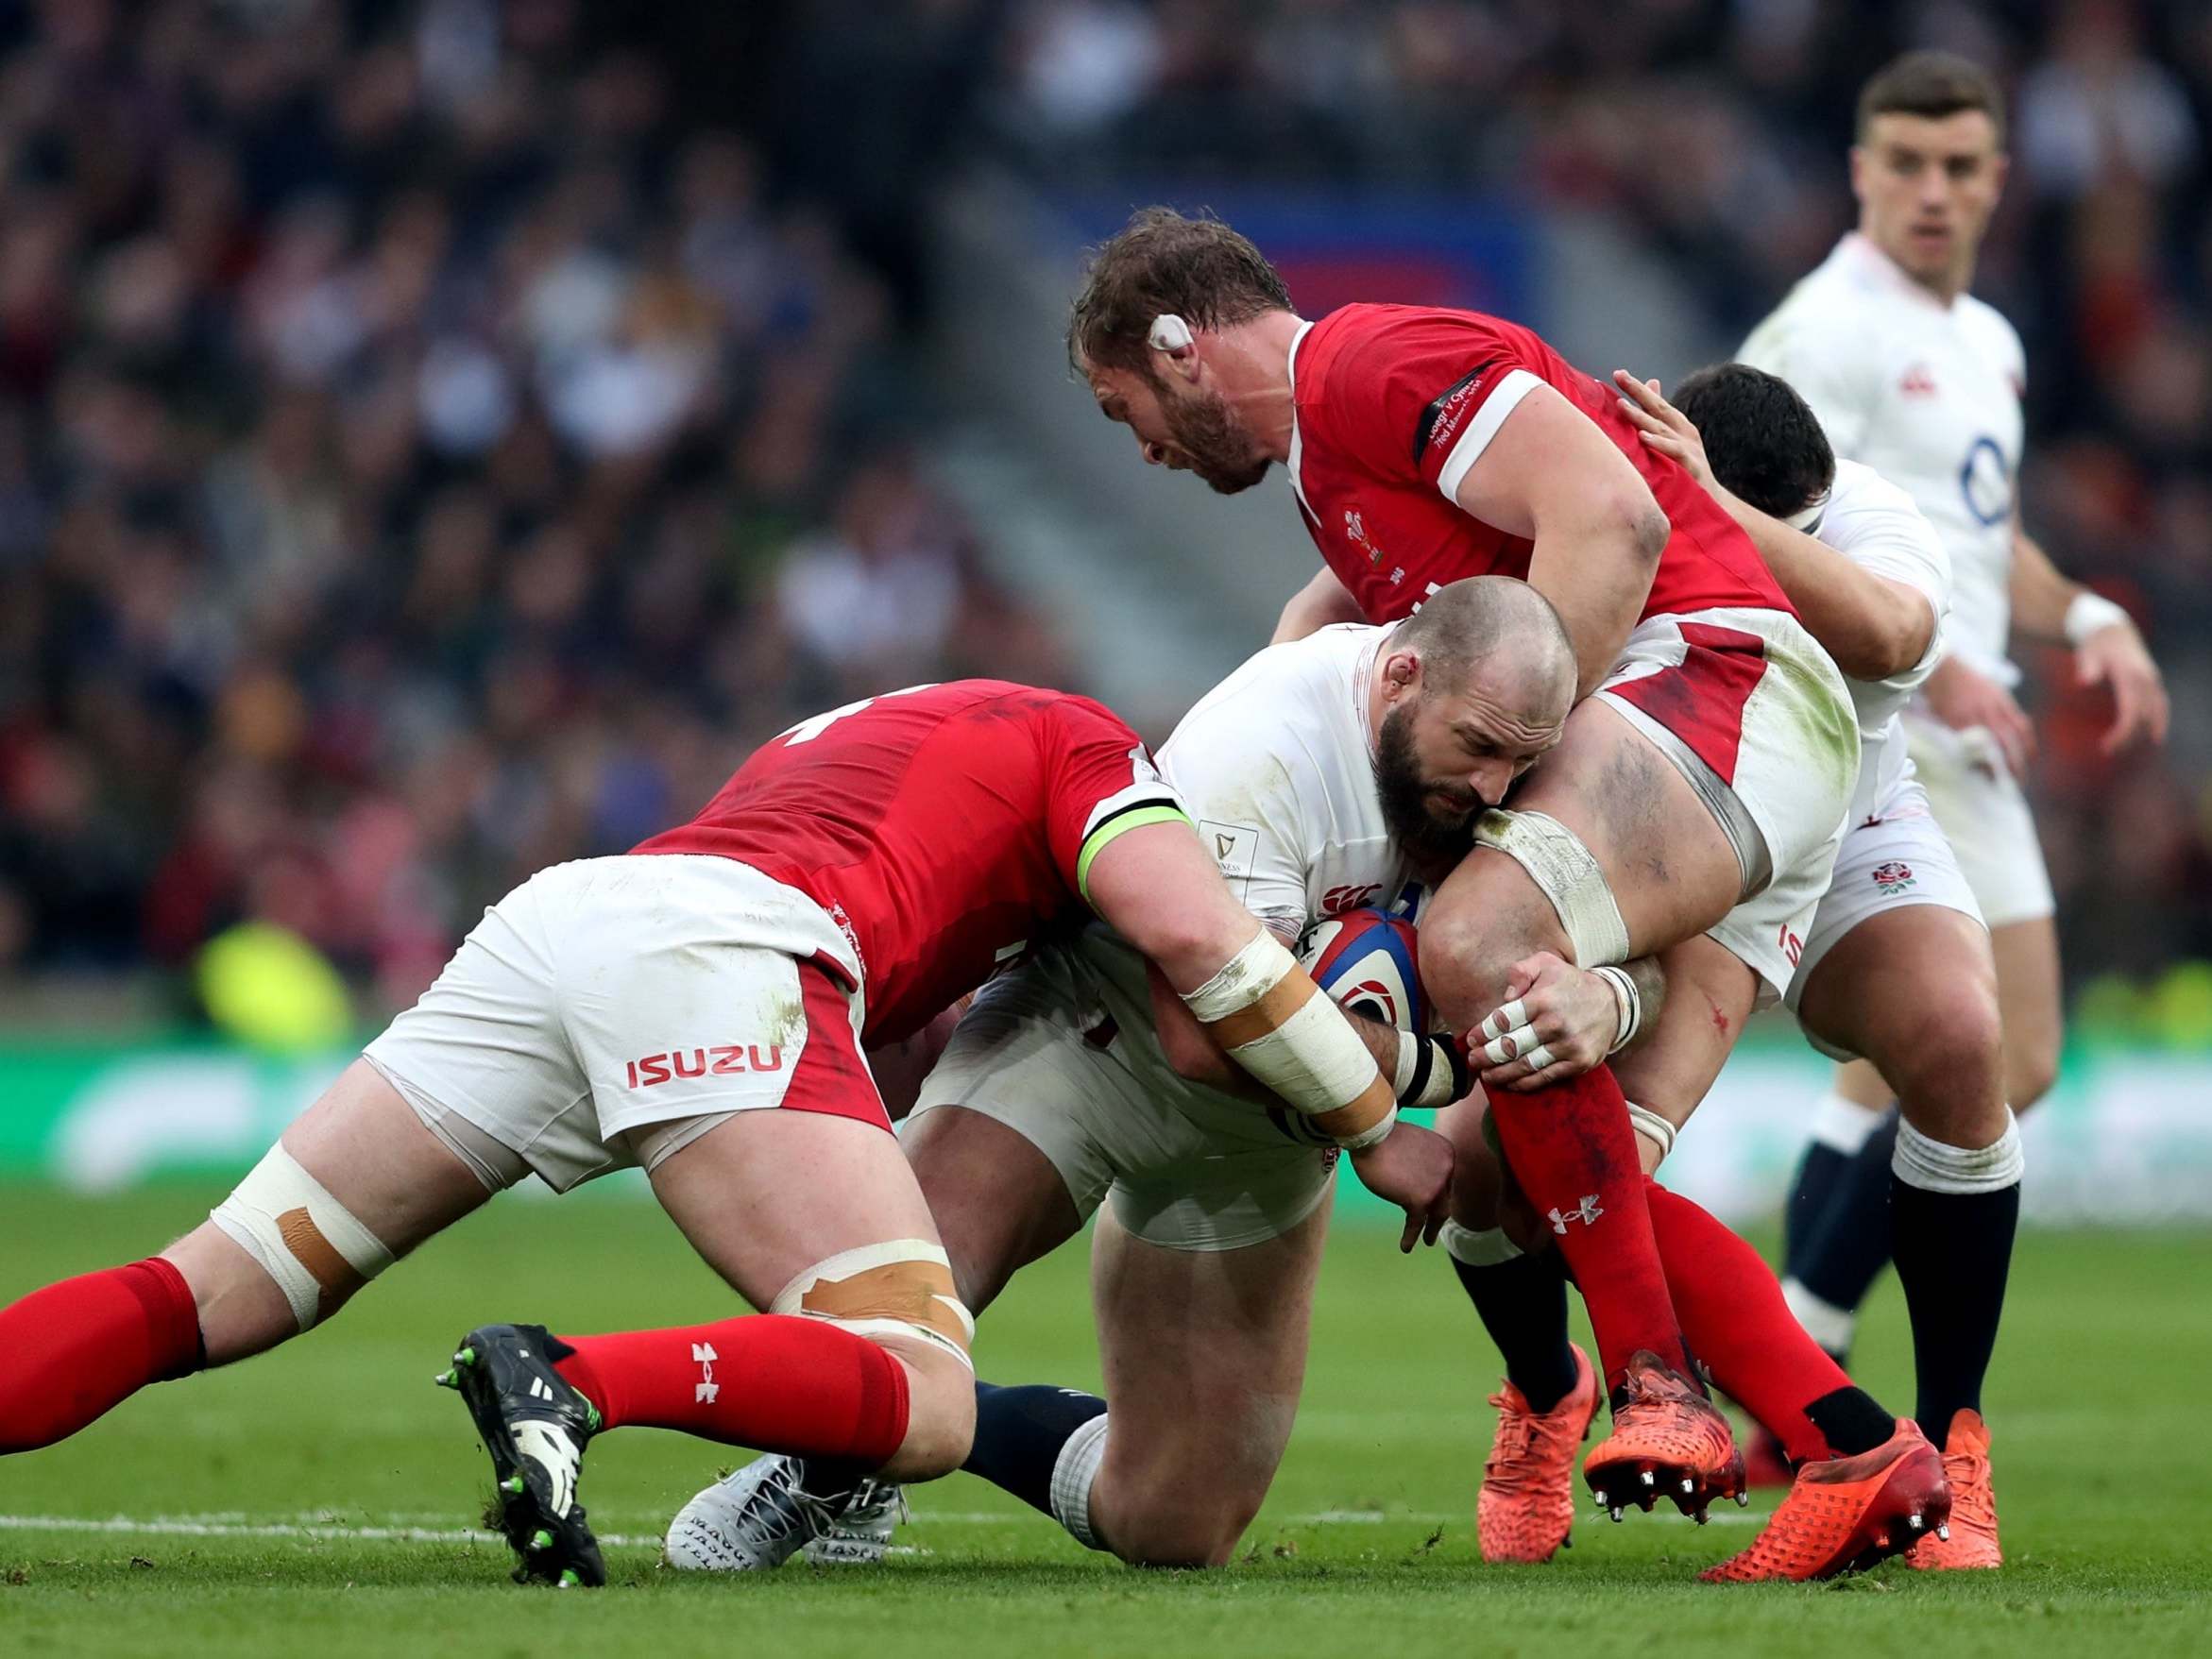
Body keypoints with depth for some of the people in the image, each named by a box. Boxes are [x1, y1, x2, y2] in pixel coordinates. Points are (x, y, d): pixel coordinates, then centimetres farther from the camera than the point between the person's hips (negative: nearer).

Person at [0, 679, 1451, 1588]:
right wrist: (1375, 1127, 16)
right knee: (923, 1411, -11)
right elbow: (1196, 935, 6)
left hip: (548, 920, 7)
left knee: (199, 1302, 6)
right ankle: (572, 1383, -35)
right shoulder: (1089, 748, 23)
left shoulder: (842, 739, 44)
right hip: (720, 962, -7)